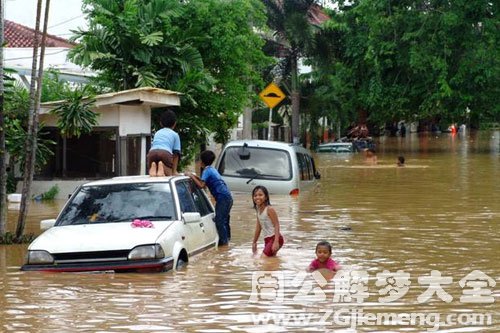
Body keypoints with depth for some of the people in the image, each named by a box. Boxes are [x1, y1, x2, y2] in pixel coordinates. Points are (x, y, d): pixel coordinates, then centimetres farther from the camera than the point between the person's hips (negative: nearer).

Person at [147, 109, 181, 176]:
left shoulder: (157, 133, 36)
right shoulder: (175, 135, 25)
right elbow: (176, 154, 19)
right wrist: (174, 170, 22)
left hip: (152, 152, 3)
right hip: (165, 153, -3)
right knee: (168, 175, 1)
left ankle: (153, 167, -21)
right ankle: (162, 166, -31)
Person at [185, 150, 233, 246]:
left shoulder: (207, 170, -10)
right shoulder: (212, 169, 19)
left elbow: (201, 185, -19)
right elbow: (205, 182, 25)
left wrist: (191, 176, -11)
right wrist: (195, 176, 20)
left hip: (222, 197, -10)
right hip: (227, 197, 10)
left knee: (219, 220, -6)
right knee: (224, 219, 18)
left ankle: (223, 240, -6)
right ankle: (226, 238, 24)